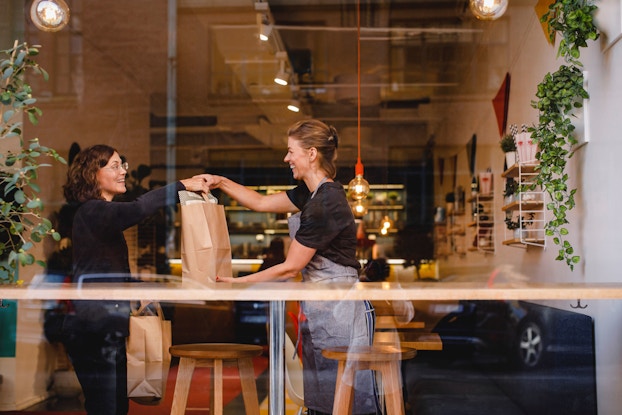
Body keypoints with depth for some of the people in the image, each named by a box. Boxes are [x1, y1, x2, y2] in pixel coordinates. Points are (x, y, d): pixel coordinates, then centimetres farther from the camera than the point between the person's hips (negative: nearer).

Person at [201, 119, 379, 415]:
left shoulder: (325, 204, -21)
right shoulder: (311, 193, 9)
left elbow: (290, 268, -17)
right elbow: (261, 203, 21)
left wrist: (238, 283, -10)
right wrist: (222, 183, 13)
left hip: (339, 309, -10)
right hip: (317, 307, 10)